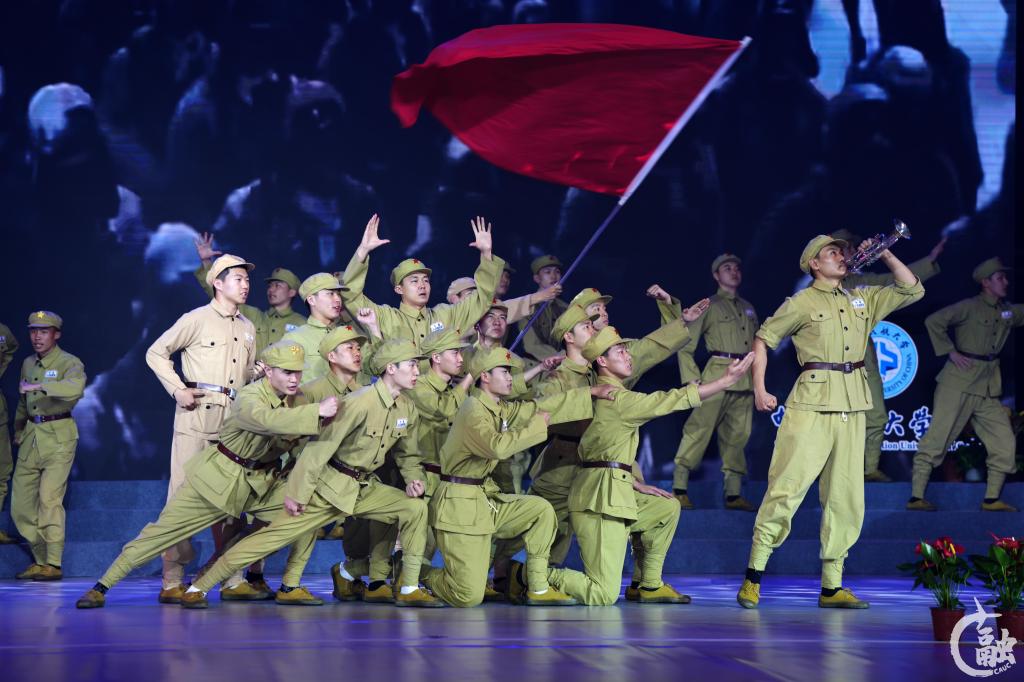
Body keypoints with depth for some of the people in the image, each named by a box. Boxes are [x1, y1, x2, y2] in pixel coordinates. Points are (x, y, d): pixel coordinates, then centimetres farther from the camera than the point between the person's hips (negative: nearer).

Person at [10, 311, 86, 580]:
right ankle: (40, 559, 16)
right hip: (31, 437, 7)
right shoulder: (28, 363, 15)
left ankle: (53, 564, -8)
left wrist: (38, 386, -37)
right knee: (20, 503, 5)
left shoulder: (69, 363, -6)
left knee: (49, 500, -13)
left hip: (58, 437, -7)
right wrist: (18, 432, 29)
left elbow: (74, 387, -29)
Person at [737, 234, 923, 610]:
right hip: (813, 402, -6)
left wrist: (885, 255, 7)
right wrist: (759, 389, -3)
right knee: (787, 486, -11)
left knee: (846, 497, 5)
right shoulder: (802, 302, 2)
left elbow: (912, 290, 18)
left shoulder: (862, 299, 16)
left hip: (852, 407, 6)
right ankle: (753, 577, -6)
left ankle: (831, 587, 11)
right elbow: (763, 338, 5)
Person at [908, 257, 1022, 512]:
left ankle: (992, 499, 8)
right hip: (958, 384, -7)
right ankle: (916, 497, -6)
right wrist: (951, 352, -15)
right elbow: (933, 321, -13)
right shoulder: (970, 307, -7)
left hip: (988, 389, 7)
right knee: (937, 439, -7)